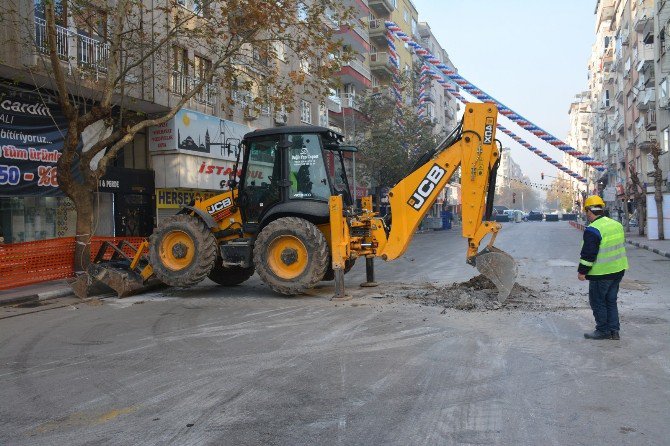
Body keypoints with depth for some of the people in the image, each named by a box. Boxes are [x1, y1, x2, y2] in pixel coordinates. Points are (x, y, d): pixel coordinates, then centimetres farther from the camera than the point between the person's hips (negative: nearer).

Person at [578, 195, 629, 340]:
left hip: (601, 273, -8)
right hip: (618, 270, 8)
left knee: (597, 302, 5)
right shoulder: (617, 225, 8)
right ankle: (614, 331, 18)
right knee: (611, 301, 16)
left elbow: (588, 254, -19)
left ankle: (603, 331, 10)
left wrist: (582, 272, -11)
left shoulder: (592, 230, -19)